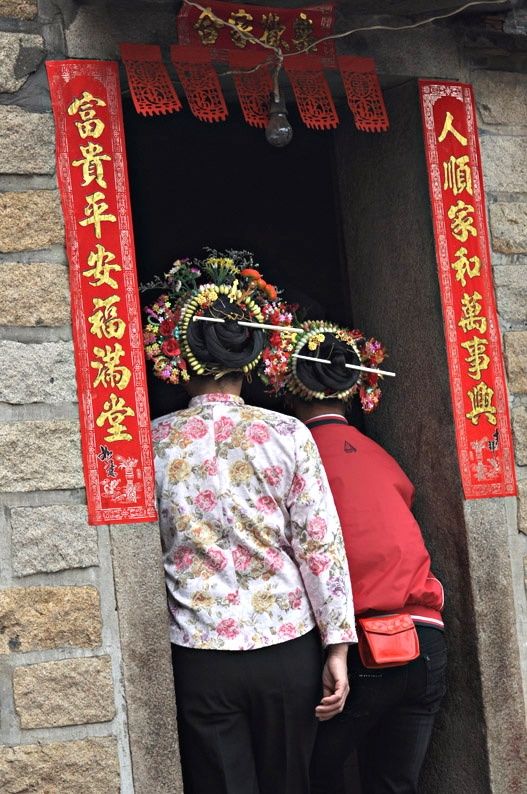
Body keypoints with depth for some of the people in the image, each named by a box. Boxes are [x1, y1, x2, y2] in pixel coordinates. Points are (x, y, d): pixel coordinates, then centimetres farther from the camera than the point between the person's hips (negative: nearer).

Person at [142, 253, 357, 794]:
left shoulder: (153, 441, -3)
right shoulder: (287, 435, -5)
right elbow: (321, 545, -6)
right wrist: (338, 647, 0)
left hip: (199, 657, 0)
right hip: (288, 650, 0)